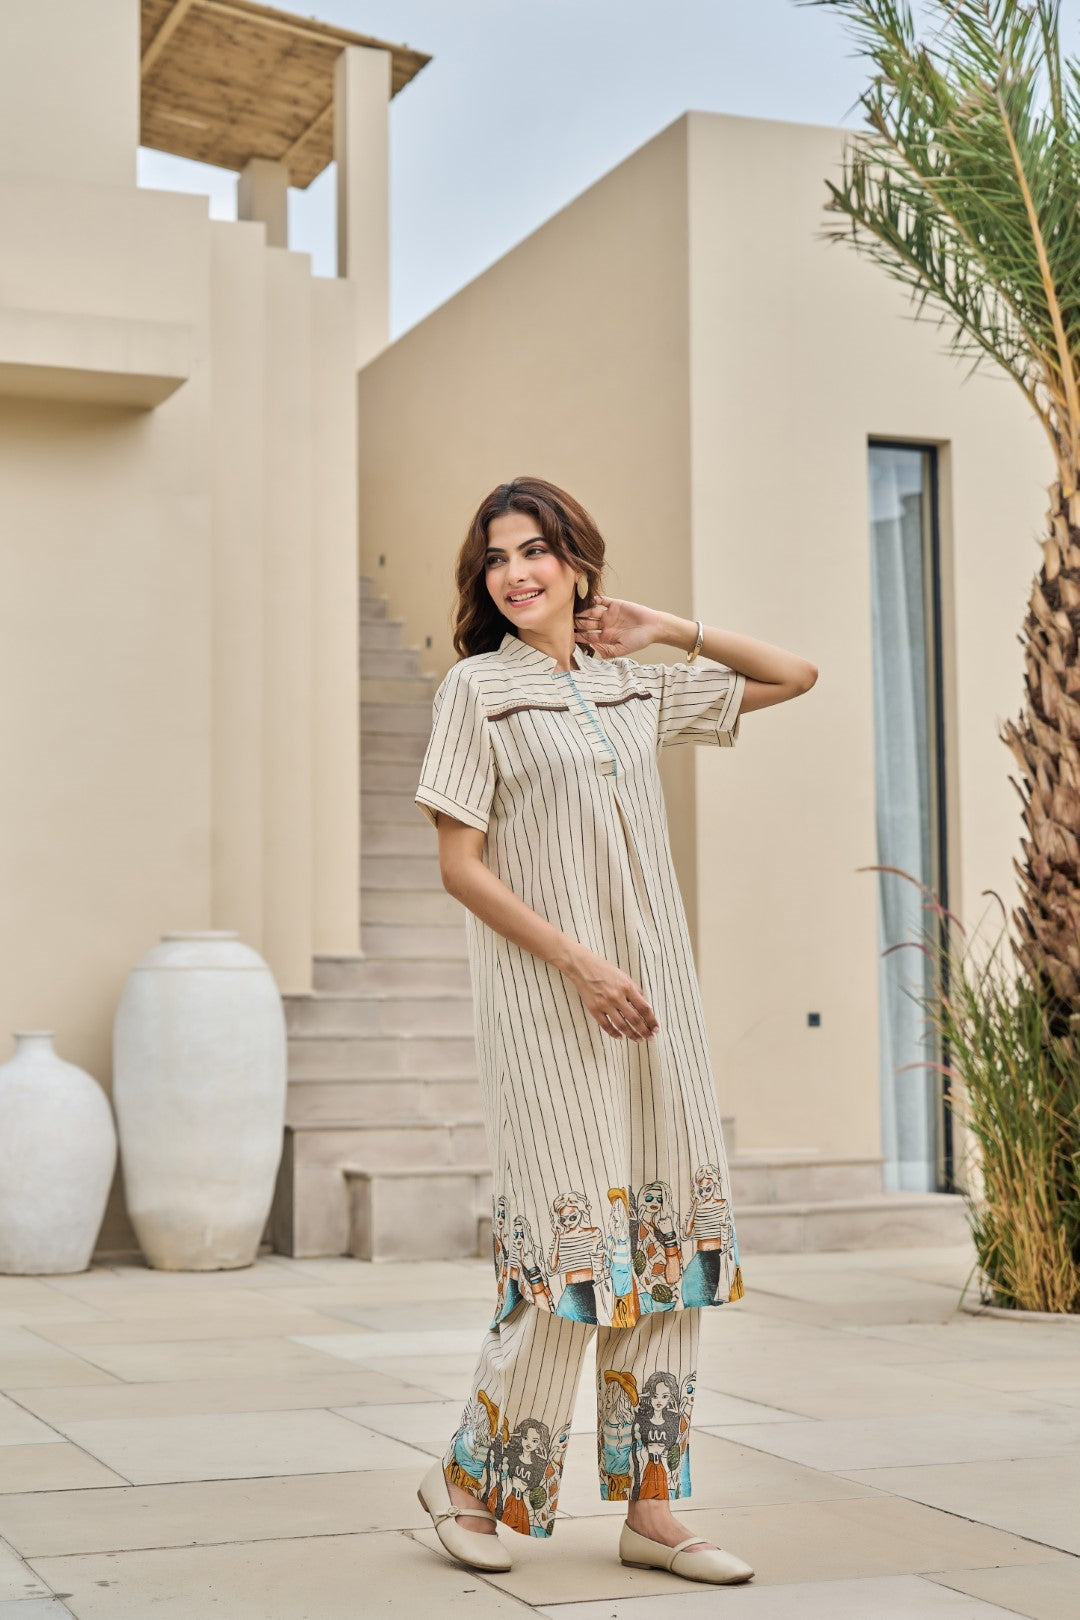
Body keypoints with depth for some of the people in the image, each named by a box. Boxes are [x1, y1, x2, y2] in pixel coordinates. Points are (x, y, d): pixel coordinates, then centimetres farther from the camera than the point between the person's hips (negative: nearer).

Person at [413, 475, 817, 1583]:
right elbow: (459, 866, -6)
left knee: (666, 1241, 4)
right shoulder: (476, 689, -1)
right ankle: (467, 1478, 12)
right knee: (573, 1241, -7)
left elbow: (794, 676, 20)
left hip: (654, 996, 5)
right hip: (543, 1001, -5)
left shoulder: (638, 690, 12)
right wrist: (582, 964, -14)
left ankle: (650, 1512, 12)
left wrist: (665, 630, 11)